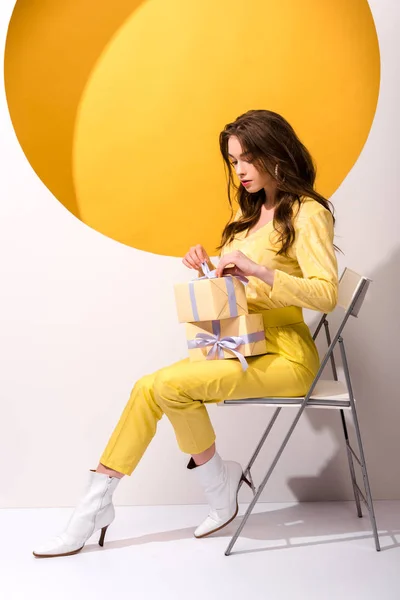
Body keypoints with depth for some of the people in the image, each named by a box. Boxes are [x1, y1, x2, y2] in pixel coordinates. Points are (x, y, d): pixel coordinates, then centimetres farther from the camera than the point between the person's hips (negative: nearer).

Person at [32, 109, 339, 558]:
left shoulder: (307, 213, -8)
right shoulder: (250, 211, 18)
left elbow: (326, 294, -19)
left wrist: (260, 270, -28)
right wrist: (210, 271, 0)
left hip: (284, 356, -7)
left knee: (169, 384, -24)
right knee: (149, 388, -11)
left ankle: (219, 488, -2)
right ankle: (94, 507, -7)